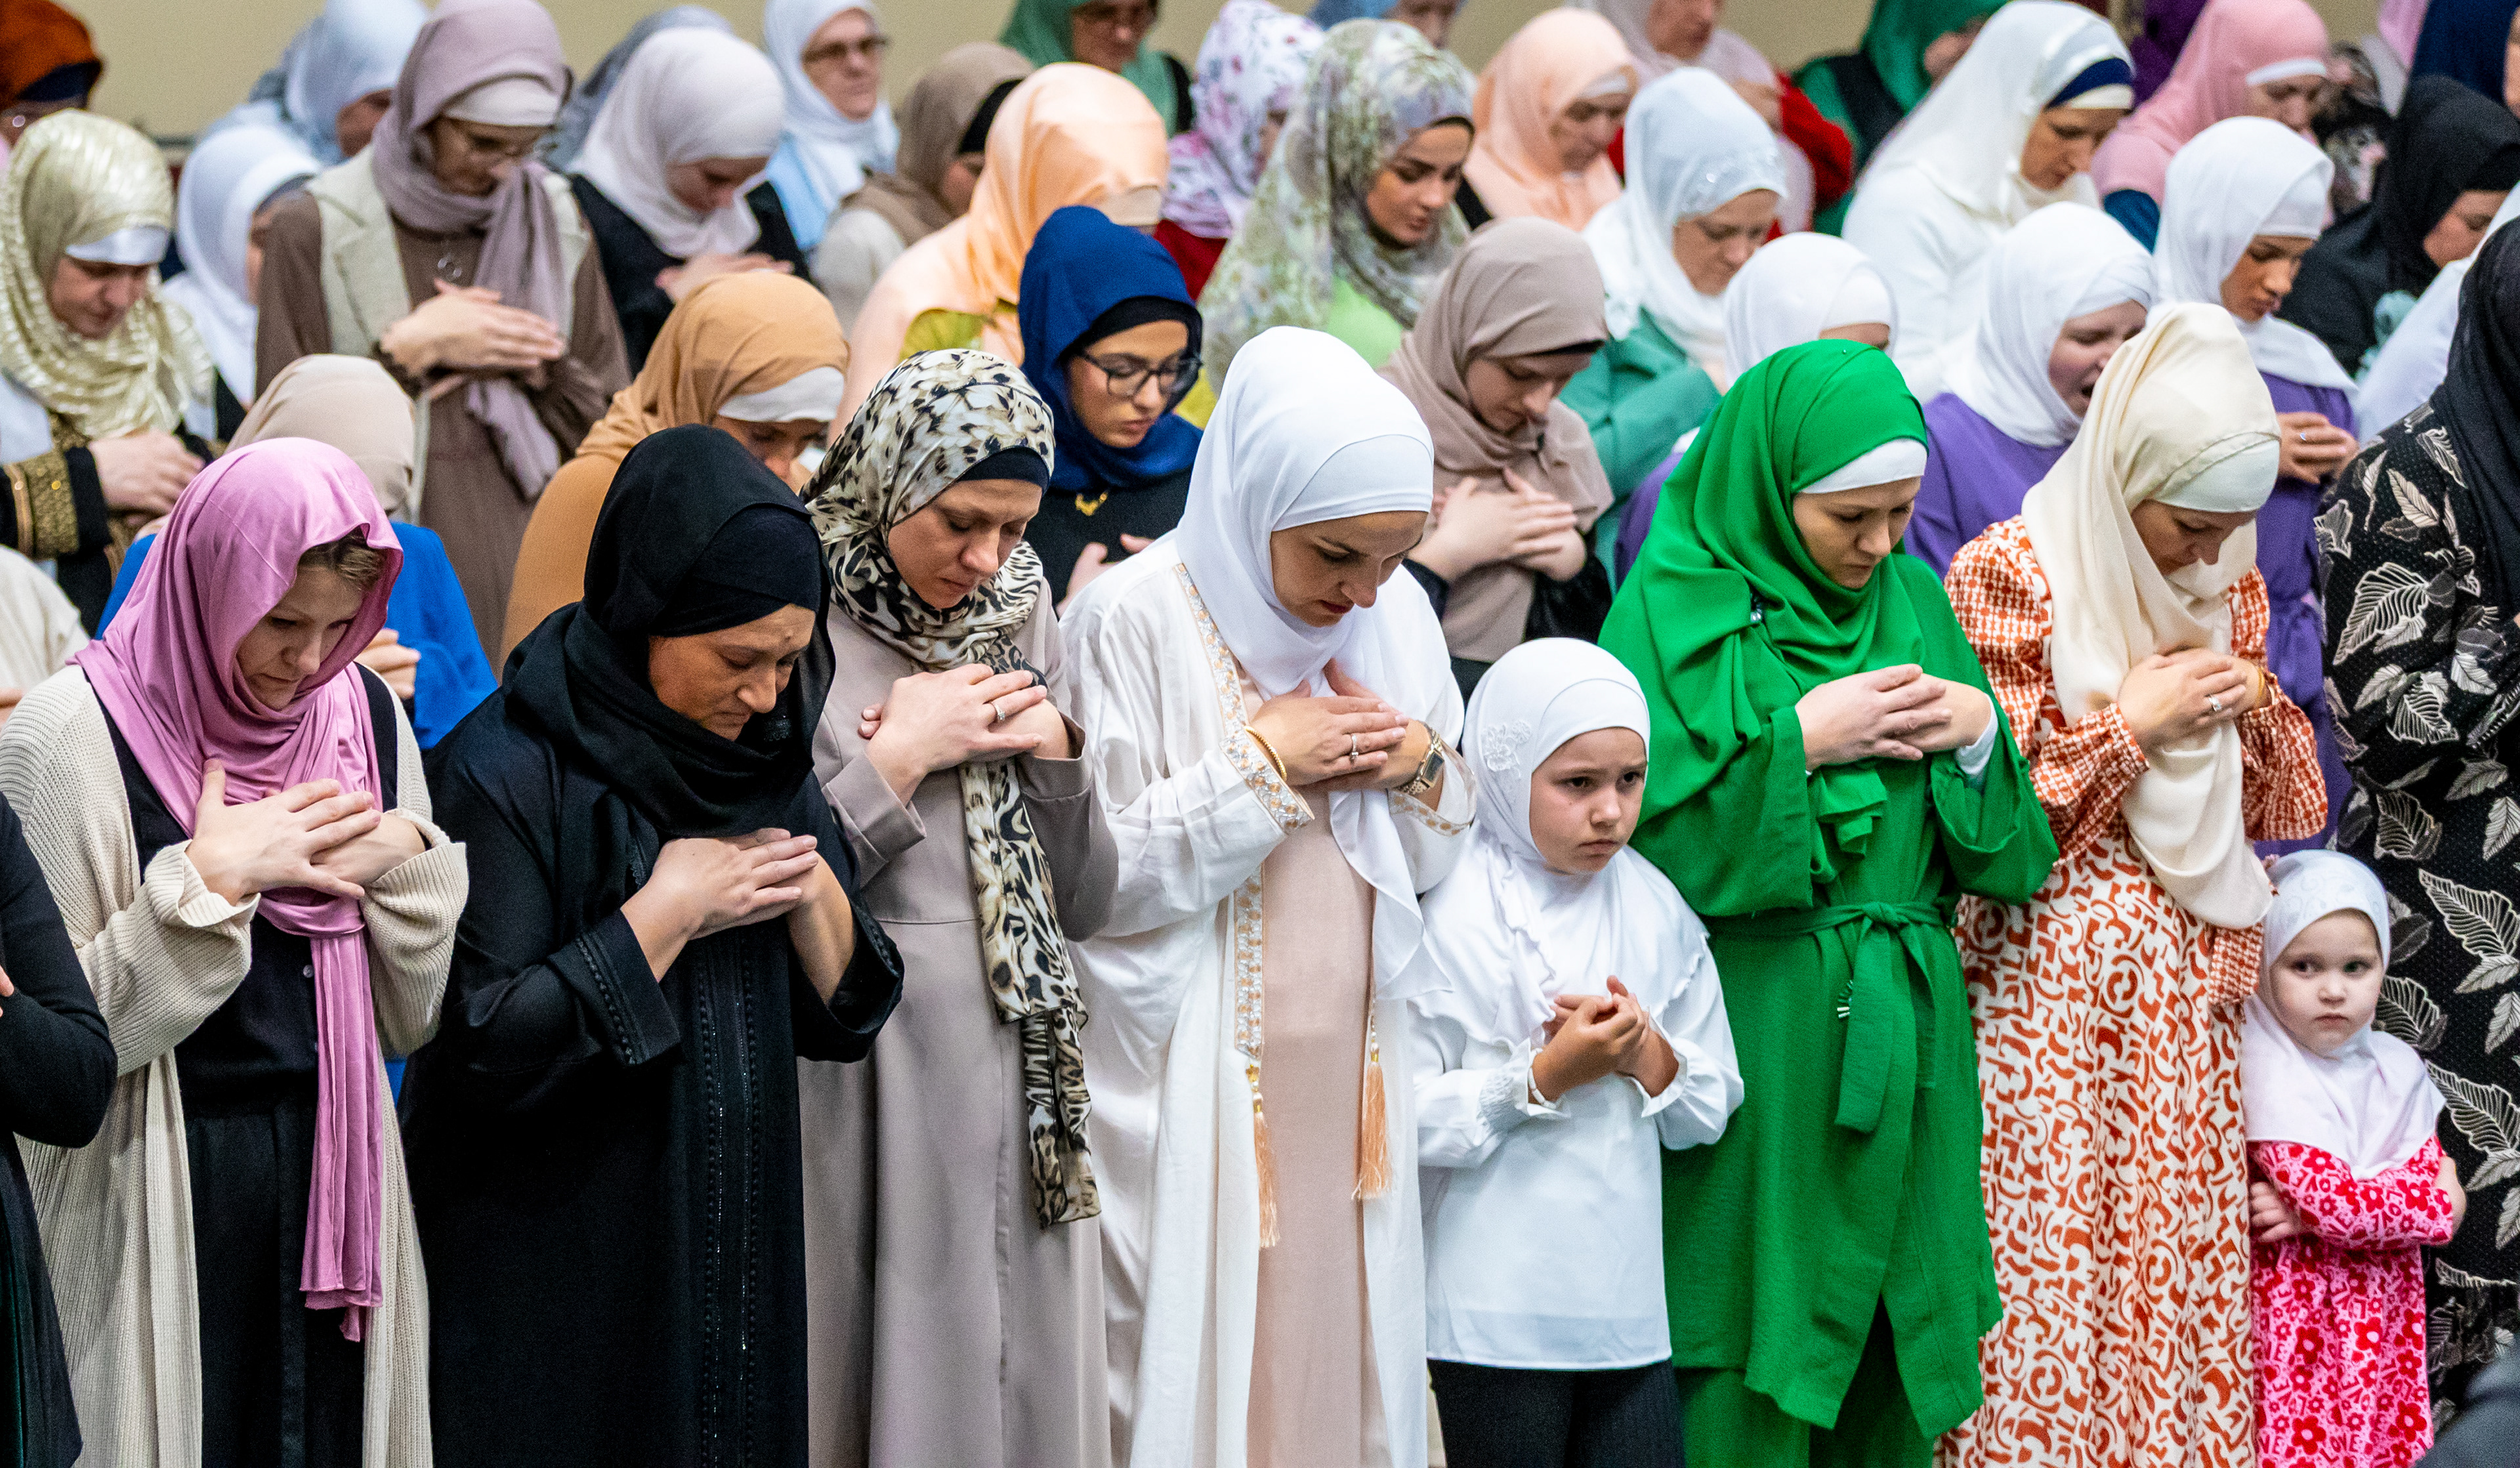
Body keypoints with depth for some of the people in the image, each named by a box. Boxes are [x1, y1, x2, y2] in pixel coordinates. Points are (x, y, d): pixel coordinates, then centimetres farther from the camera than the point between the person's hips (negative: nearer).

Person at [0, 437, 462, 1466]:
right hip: (162, 1200, -5)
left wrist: (404, 863, -7)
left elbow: (414, 1019, 10)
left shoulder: (365, 715, 6)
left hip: (340, 1181, 5)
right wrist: (208, 882, -17)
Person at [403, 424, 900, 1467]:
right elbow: (484, 1050, -22)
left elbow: (844, 1019, 8)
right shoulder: (505, 774, -15)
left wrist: (809, 888, -10)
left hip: (740, 1255, 6)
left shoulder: (763, 762, 6)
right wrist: (670, 911, -18)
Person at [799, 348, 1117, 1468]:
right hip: (857, 1090, -5)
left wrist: (1054, 752, -4)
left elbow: (1084, 908, 12)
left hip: (1016, 1095, 5)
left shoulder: (1016, 621, 11)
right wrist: (897, 759, -13)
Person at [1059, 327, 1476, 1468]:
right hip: (1194, 1089, -5)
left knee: (1340, 1365, 8)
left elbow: (1439, 855, 15)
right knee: (1197, 1375, -2)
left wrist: (1419, 768, -6)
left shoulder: (1396, 616, 6)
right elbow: (1091, 877, -16)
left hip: (1350, 1074, 5)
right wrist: (1265, 763, -15)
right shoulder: (1136, 621, -12)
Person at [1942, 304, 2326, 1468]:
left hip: (2188, 994, 5)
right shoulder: (2010, 575, -6)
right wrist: (2134, 724, -12)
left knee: (2186, 1263, 3)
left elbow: (2289, 807, 15)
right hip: (2050, 973, -5)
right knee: (2051, 1255, -7)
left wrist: (2254, 704, -4)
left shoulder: (2226, 585, 11)